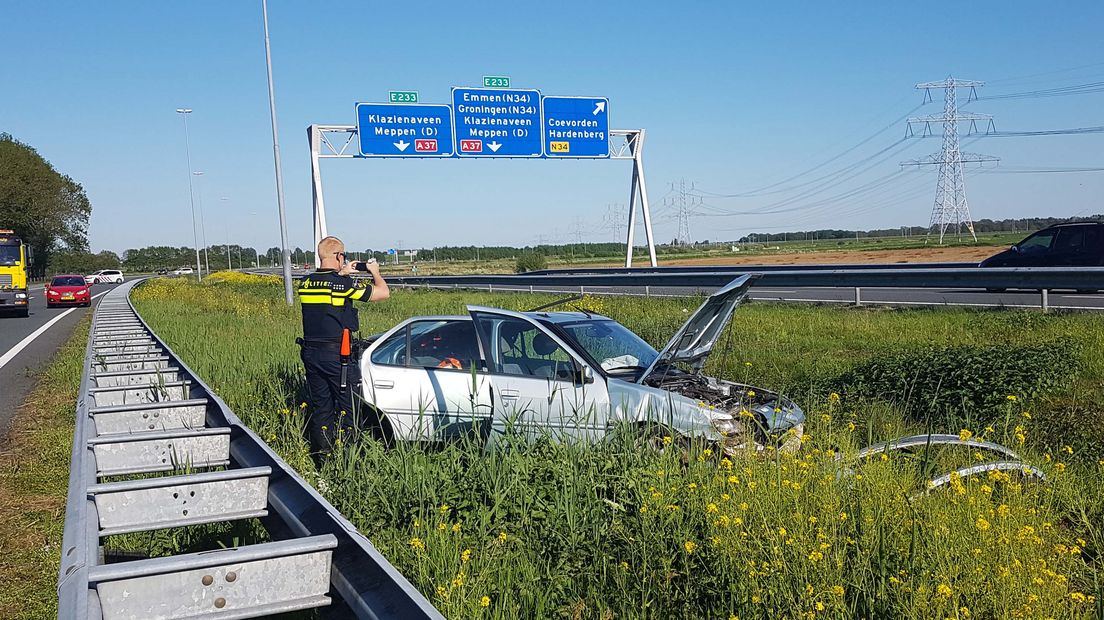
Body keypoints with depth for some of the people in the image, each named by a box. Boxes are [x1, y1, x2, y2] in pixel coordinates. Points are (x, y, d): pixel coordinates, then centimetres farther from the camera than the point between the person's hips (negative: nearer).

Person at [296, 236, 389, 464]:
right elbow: (383, 293, -6)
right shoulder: (343, 284, -14)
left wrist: (342, 273, 26)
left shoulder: (305, 283, 3)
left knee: (320, 406, 14)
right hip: (337, 355, -6)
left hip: (311, 353, 6)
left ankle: (320, 454, 18)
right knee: (346, 408, 5)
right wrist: (375, 272, 11)